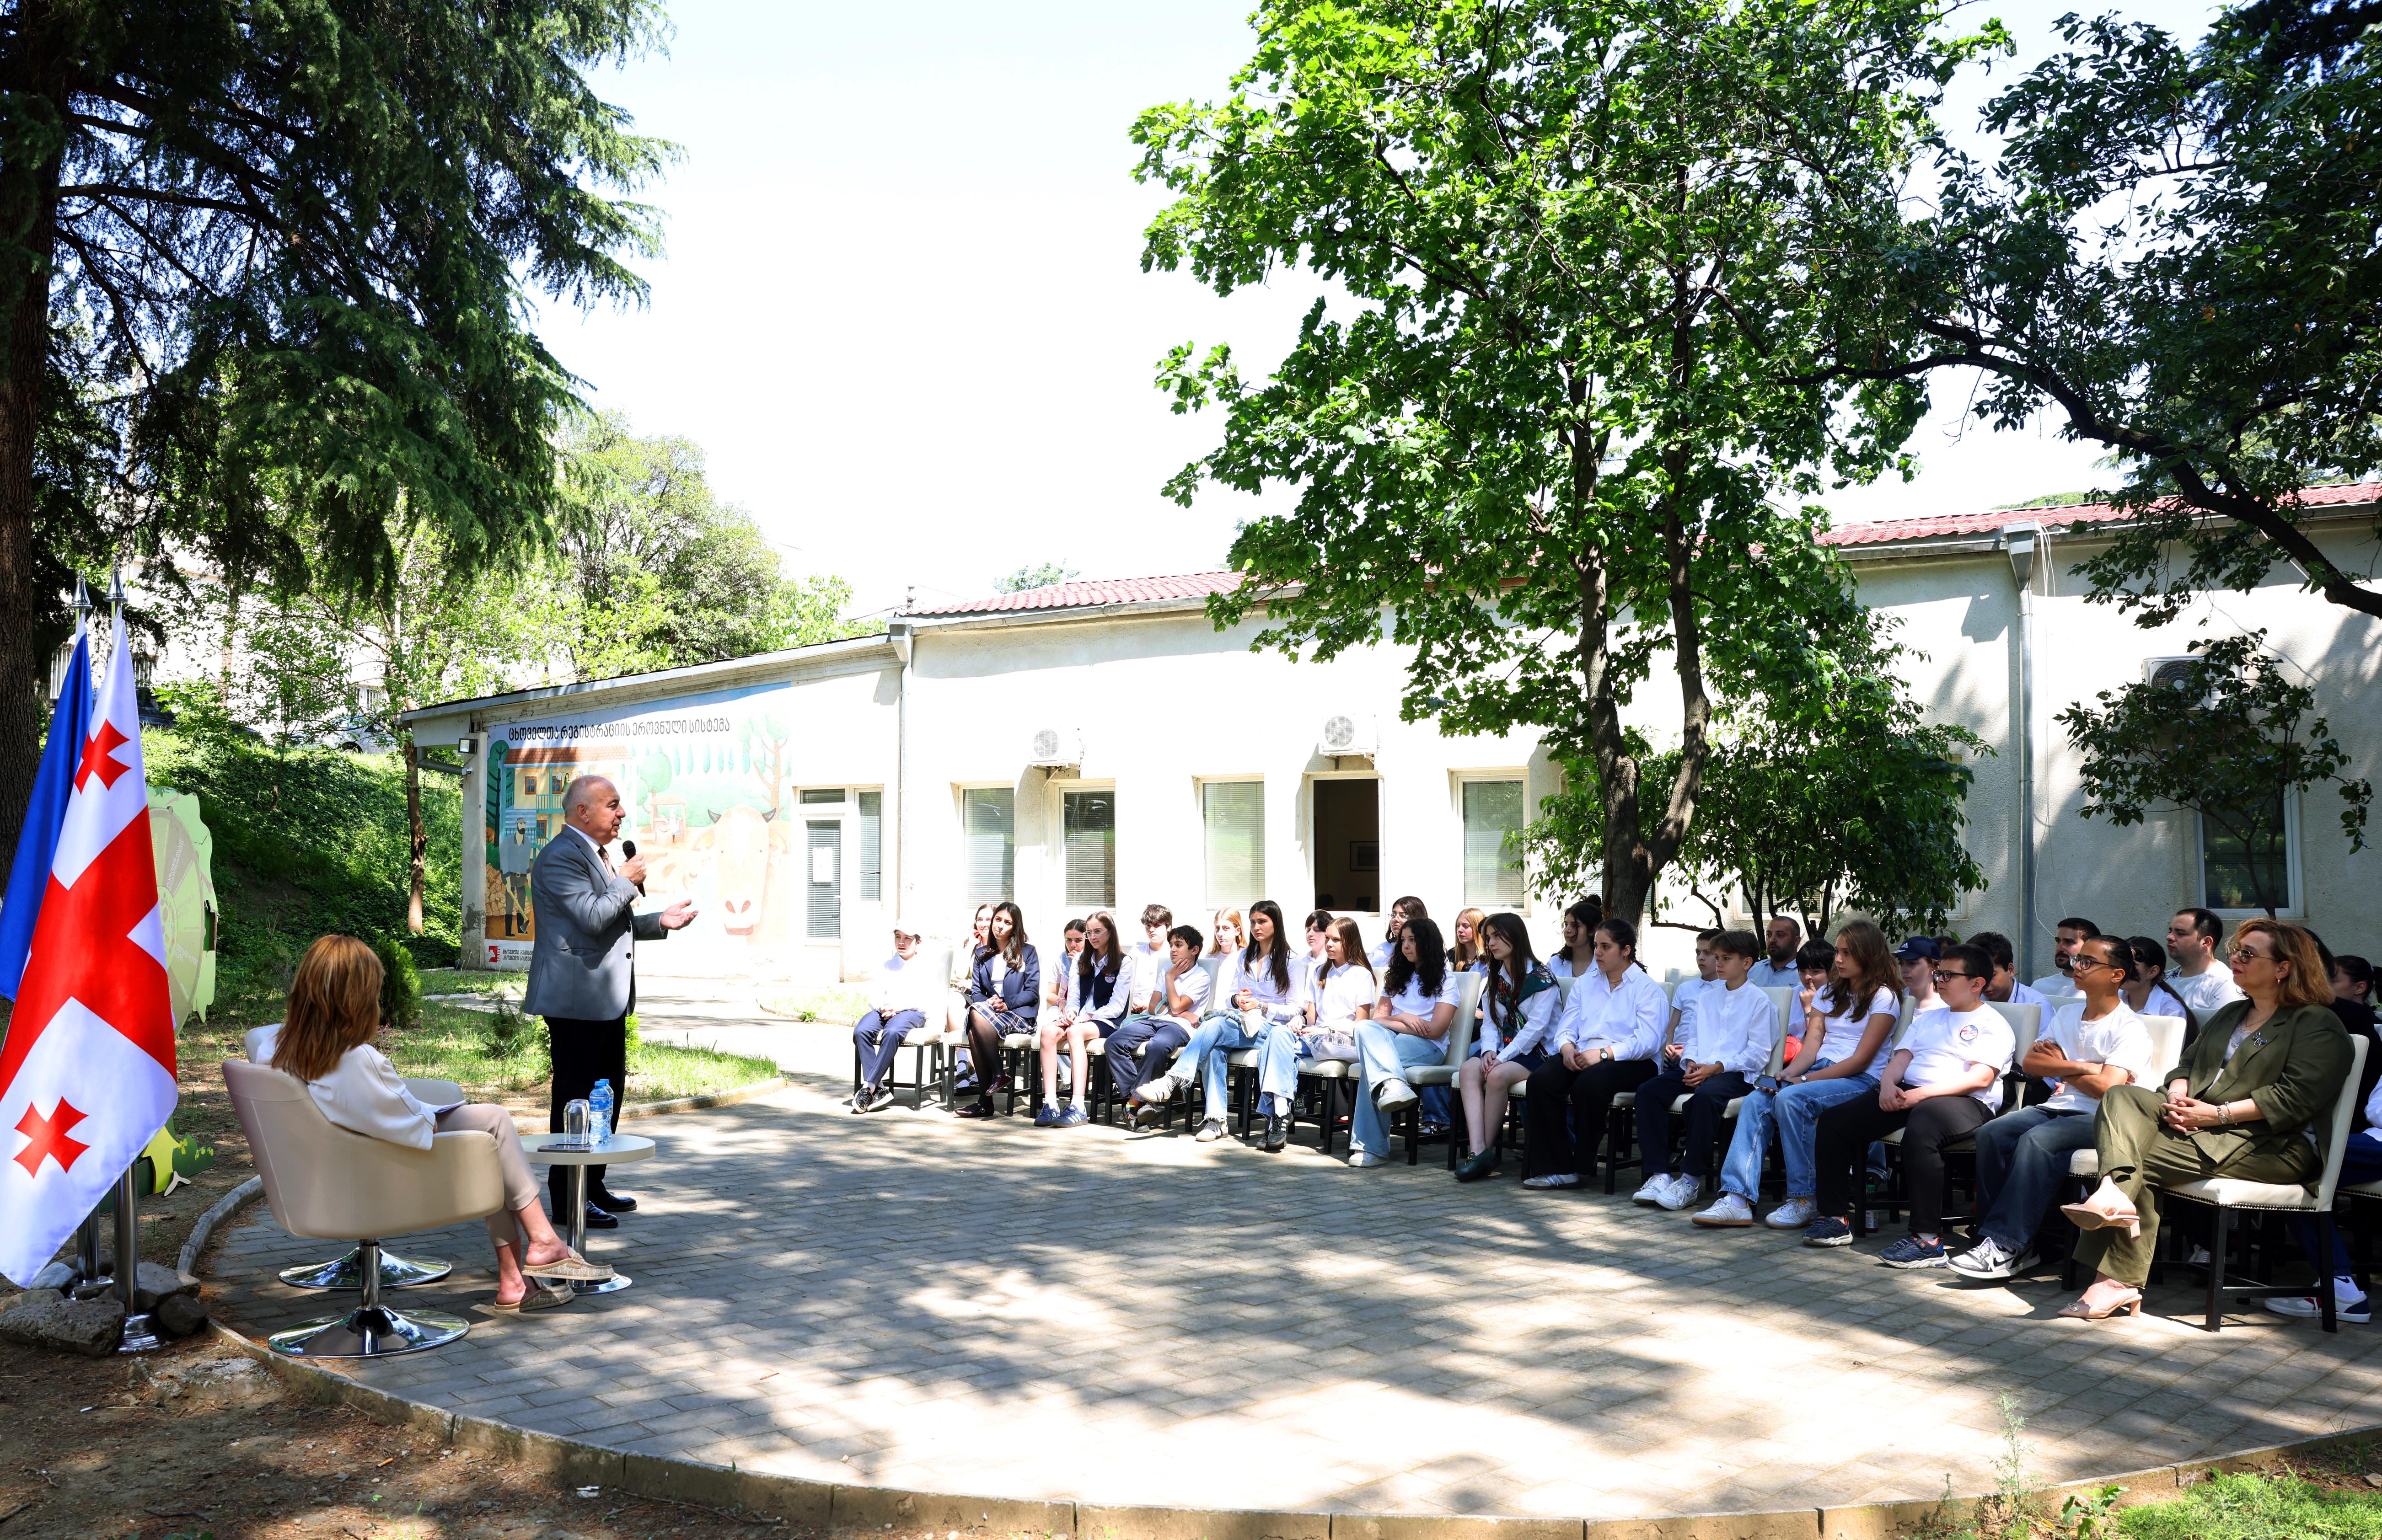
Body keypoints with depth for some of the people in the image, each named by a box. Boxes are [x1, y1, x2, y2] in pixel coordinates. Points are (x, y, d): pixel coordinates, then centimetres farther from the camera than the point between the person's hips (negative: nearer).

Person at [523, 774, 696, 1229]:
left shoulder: (600, 857, 18)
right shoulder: (561, 857, -15)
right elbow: (592, 918, -25)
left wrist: (660, 922, 13)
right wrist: (627, 881, -12)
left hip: (608, 1001, 10)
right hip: (577, 1001, -10)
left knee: (608, 1093, 15)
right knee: (575, 1099, -3)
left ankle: (593, 1185, 26)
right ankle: (567, 1199, 5)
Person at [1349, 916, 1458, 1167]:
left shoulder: (1446, 980, 6)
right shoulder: (1397, 977, 26)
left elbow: (1434, 1030, -6)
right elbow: (1378, 1017, 17)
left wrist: (1390, 1022, -3)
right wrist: (1403, 1018, -4)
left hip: (1429, 1048, -5)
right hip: (1391, 1041, 5)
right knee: (1365, 1028, -32)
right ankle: (1391, 1083, -55)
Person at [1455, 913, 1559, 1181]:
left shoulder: (1541, 978, -7)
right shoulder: (1495, 980, 16)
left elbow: (1536, 1027, -15)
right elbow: (1489, 1022, 11)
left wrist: (1503, 1057, -21)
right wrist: (1489, 1051, -10)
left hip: (1537, 1051, -6)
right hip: (1504, 1048, 6)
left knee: (1497, 1075, -34)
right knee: (1469, 1070, -25)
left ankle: (1487, 1149, -21)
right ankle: (1478, 1149, -36)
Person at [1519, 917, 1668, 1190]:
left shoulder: (1647, 989, 4)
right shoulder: (1584, 984, 23)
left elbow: (1647, 1041, -11)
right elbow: (1566, 1027, 15)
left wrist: (1603, 1053, -21)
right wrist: (1567, 1047, -9)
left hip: (1628, 1063, -5)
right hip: (1580, 1056, 5)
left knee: (1589, 1083, -37)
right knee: (1540, 1080, -26)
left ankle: (1581, 1166, -18)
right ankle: (1553, 1166, -22)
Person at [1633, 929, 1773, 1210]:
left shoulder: (1758, 1001, 2)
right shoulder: (1706, 998, 23)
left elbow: (1758, 1054, -6)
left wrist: (1716, 1068, -16)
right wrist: (1691, 1063, -2)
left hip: (1735, 1072, -6)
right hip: (1697, 1069, 6)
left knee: (1705, 1096, -39)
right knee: (1649, 1091, -19)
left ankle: (1692, 1179, -29)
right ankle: (1660, 1173, -20)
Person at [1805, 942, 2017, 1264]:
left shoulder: (1992, 1025, 6)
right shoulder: (1928, 1017, 29)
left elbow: (1981, 1078, -9)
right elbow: (1902, 1057, 20)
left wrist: (1924, 1093, -19)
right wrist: (1888, 1083, -4)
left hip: (1964, 1102, -7)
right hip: (1907, 1093, 7)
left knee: (1920, 1129, -40)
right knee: (1834, 1121, -10)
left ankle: (1928, 1240, -35)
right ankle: (1836, 1217, -4)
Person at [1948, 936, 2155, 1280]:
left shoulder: (2130, 1028, -3)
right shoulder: (2068, 1013, 20)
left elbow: (2106, 1088, -16)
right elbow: (2029, 1062, 10)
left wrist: (2060, 1066, 1)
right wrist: (2080, 1067, -5)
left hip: (2100, 1118, -7)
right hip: (2057, 1108, 7)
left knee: (2036, 1141, -34)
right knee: (1991, 1134, -21)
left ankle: (2007, 1246, -33)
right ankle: (1993, 1237, -21)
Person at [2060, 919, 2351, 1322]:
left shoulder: (2318, 1024, 0)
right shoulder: (2231, 1013, 27)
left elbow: (2295, 1098, -13)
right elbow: (2188, 1061, 20)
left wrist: (2218, 1114, -18)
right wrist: (2178, 1098, -3)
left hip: (2273, 1145, -7)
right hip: (2196, 1120, 7)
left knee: (2145, 1157, -27)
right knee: (2122, 1096, -21)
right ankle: (2115, 1193, -40)